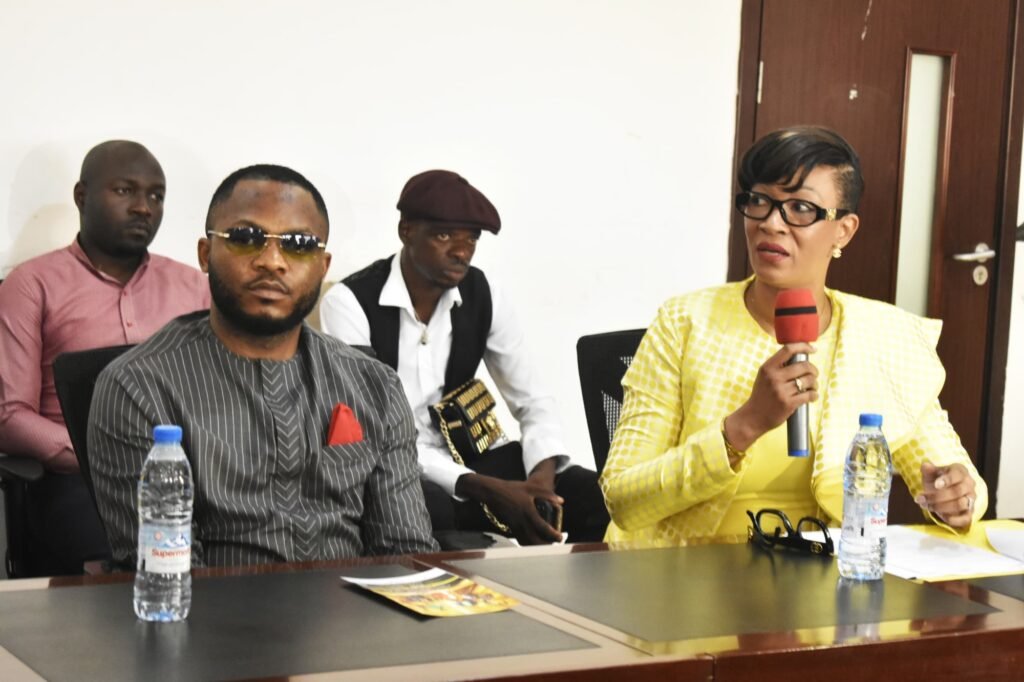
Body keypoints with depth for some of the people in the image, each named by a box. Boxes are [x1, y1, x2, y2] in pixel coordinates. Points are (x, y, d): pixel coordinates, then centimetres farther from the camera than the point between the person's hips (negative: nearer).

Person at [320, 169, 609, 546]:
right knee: (432, 507, -39)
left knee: (593, 494, -13)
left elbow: (533, 401, 4)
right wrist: (482, 488, -28)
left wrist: (543, 472, -18)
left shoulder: (483, 294, -1)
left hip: (461, 457, 5)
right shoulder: (350, 303, -16)